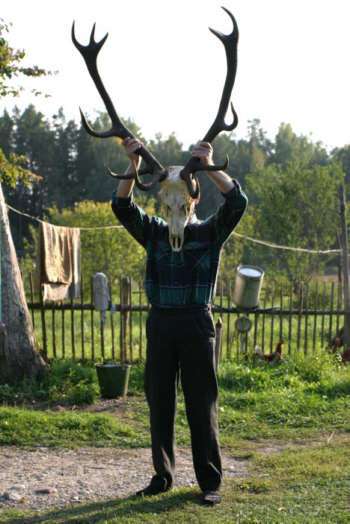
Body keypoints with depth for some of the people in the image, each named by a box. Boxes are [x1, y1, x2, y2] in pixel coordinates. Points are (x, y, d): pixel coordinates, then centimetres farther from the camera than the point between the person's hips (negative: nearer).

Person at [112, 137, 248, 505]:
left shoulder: (211, 232, 5)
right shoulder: (154, 232, 10)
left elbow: (237, 202, -12)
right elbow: (122, 207, -3)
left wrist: (209, 167, -22)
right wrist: (133, 167, -17)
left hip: (196, 324, -3)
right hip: (160, 324, 3)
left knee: (201, 405, 1)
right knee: (159, 402, 9)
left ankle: (209, 482, 9)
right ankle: (162, 475, 21)